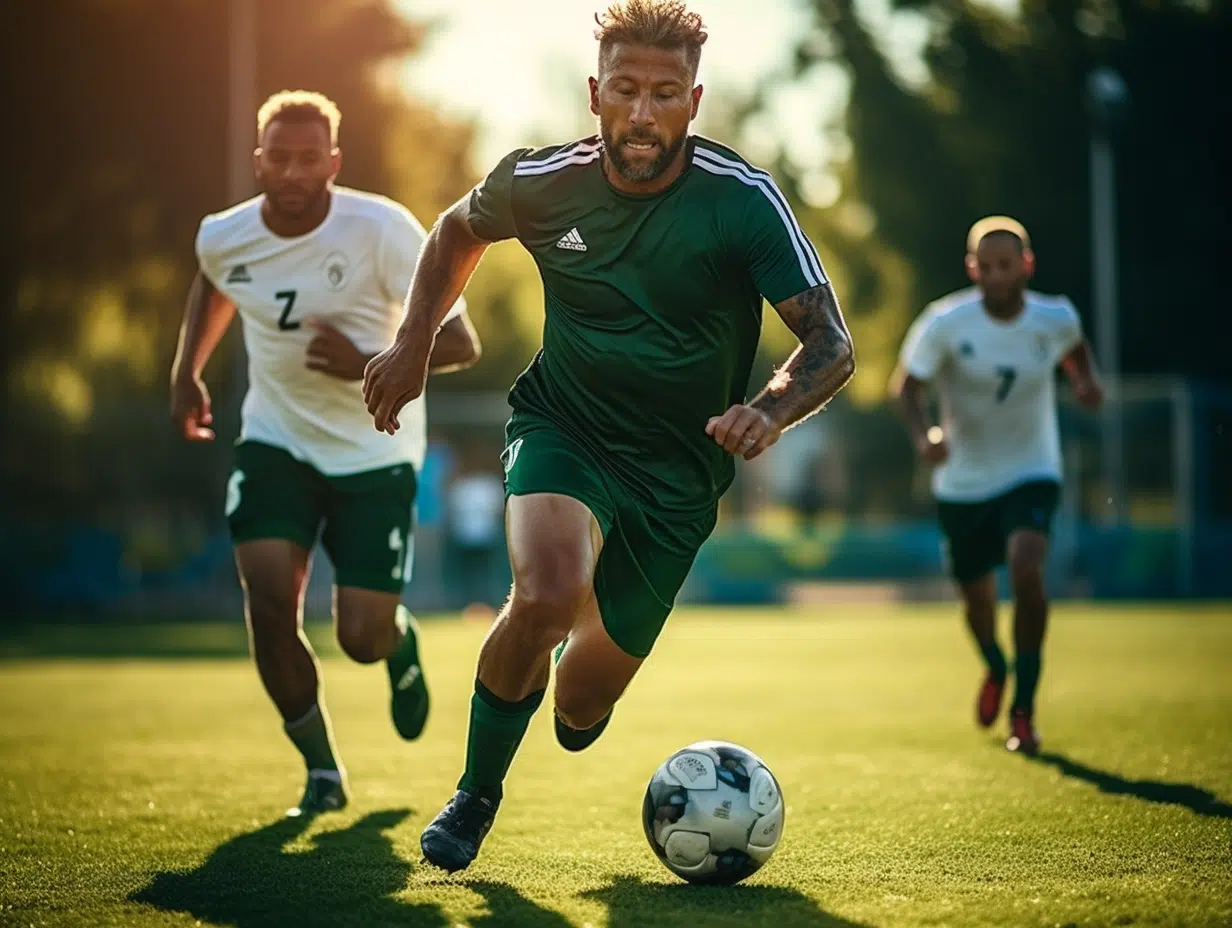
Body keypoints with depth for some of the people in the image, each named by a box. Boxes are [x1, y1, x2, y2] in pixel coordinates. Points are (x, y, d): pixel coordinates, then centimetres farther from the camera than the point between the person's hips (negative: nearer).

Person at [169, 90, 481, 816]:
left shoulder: (383, 231, -20)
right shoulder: (224, 238, -7)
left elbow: (460, 343, -19)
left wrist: (369, 363, -32)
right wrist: (187, 369, 13)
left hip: (374, 454, -3)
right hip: (276, 439, 3)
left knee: (362, 640, -6)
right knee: (268, 602, -16)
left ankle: (402, 644, 36)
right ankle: (322, 771, 7)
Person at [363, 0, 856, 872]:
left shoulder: (744, 199, -18)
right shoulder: (541, 181, -10)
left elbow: (831, 342, -21)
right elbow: (460, 229, 13)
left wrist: (770, 410, -41)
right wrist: (412, 344, 4)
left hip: (678, 470, 0)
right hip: (563, 429, 0)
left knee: (582, 708, 6)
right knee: (548, 592, -33)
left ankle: (579, 682, 48)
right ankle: (476, 794, -7)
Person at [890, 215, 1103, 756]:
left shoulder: (1055, 319, -8)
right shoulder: (946, 322, -16)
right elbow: (906, 384, -15)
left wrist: (1085, 379, -6)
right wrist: (923, 434, -35)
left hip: (1031, 474, -1)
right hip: (964, 483, 1)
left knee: (1026, 572, -25)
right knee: (977, 598, 12)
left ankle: (1023, 711, -12)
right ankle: (996, 671, 50)